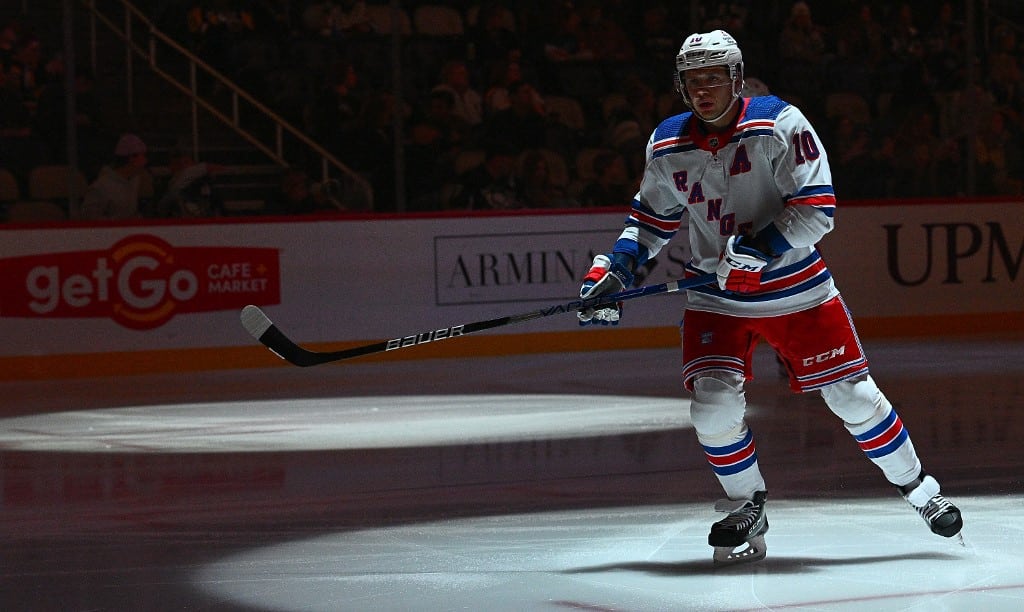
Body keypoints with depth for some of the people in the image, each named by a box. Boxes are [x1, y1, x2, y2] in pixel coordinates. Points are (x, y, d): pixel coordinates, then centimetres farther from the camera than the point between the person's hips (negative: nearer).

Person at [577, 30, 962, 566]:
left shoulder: (780, 124, -16)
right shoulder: (667, 145, -1)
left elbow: (817, 208, -20)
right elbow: (653, 215, 15)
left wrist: (761, 250, -31)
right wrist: (613, 269, 2)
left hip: (797, 289, -2)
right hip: (716, 300, 3)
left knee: (853, 396, 2)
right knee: (713, 405, -14)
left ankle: (920, 490, 23)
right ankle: (747, 514, 8)